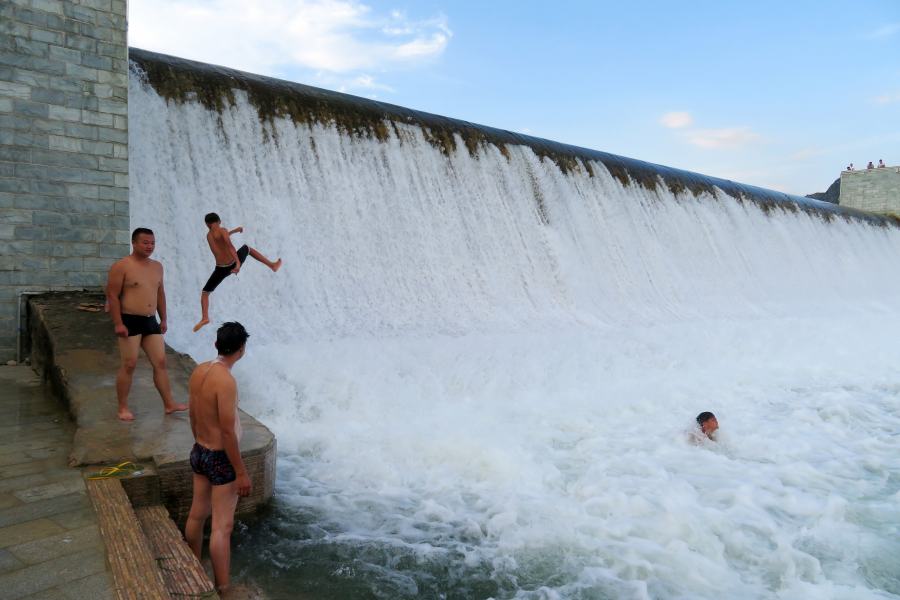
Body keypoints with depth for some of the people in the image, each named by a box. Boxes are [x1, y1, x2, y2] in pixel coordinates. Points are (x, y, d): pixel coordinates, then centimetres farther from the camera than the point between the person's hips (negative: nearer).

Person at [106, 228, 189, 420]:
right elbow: (112, 296, -12)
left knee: (160, 362, 6)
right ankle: (123, 407, 12)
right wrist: (118, 323, -17)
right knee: (129, 365, -2)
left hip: (151, 322, 6)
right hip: (130, 322, -6)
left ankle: (169, 403, 12)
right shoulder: (121, 266, -9)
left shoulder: (157, 266, 11)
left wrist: (163, 319, 17)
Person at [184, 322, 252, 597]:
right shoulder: (226, 381, -26)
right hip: (221, 459, -9)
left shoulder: (198, 371, -1)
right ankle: (223, 590, 9)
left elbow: (193, 418, 10)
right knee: (222, 527, 0)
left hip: (199, 452, 9)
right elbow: (228, 432, -25)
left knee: (197, 514, 23)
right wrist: (241, 473, -17)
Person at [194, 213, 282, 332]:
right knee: (246, 248, 31)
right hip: (234, 263, -2)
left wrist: (235, 230, 44)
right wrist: (238, 262, -29)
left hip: (222, 269, 2)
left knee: (205, 293, 14)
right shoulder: (222, 230, -4)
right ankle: (273, 265, 36)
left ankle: (205, 318, -7)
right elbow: (230, 245, -21)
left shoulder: (208, 236, 13)